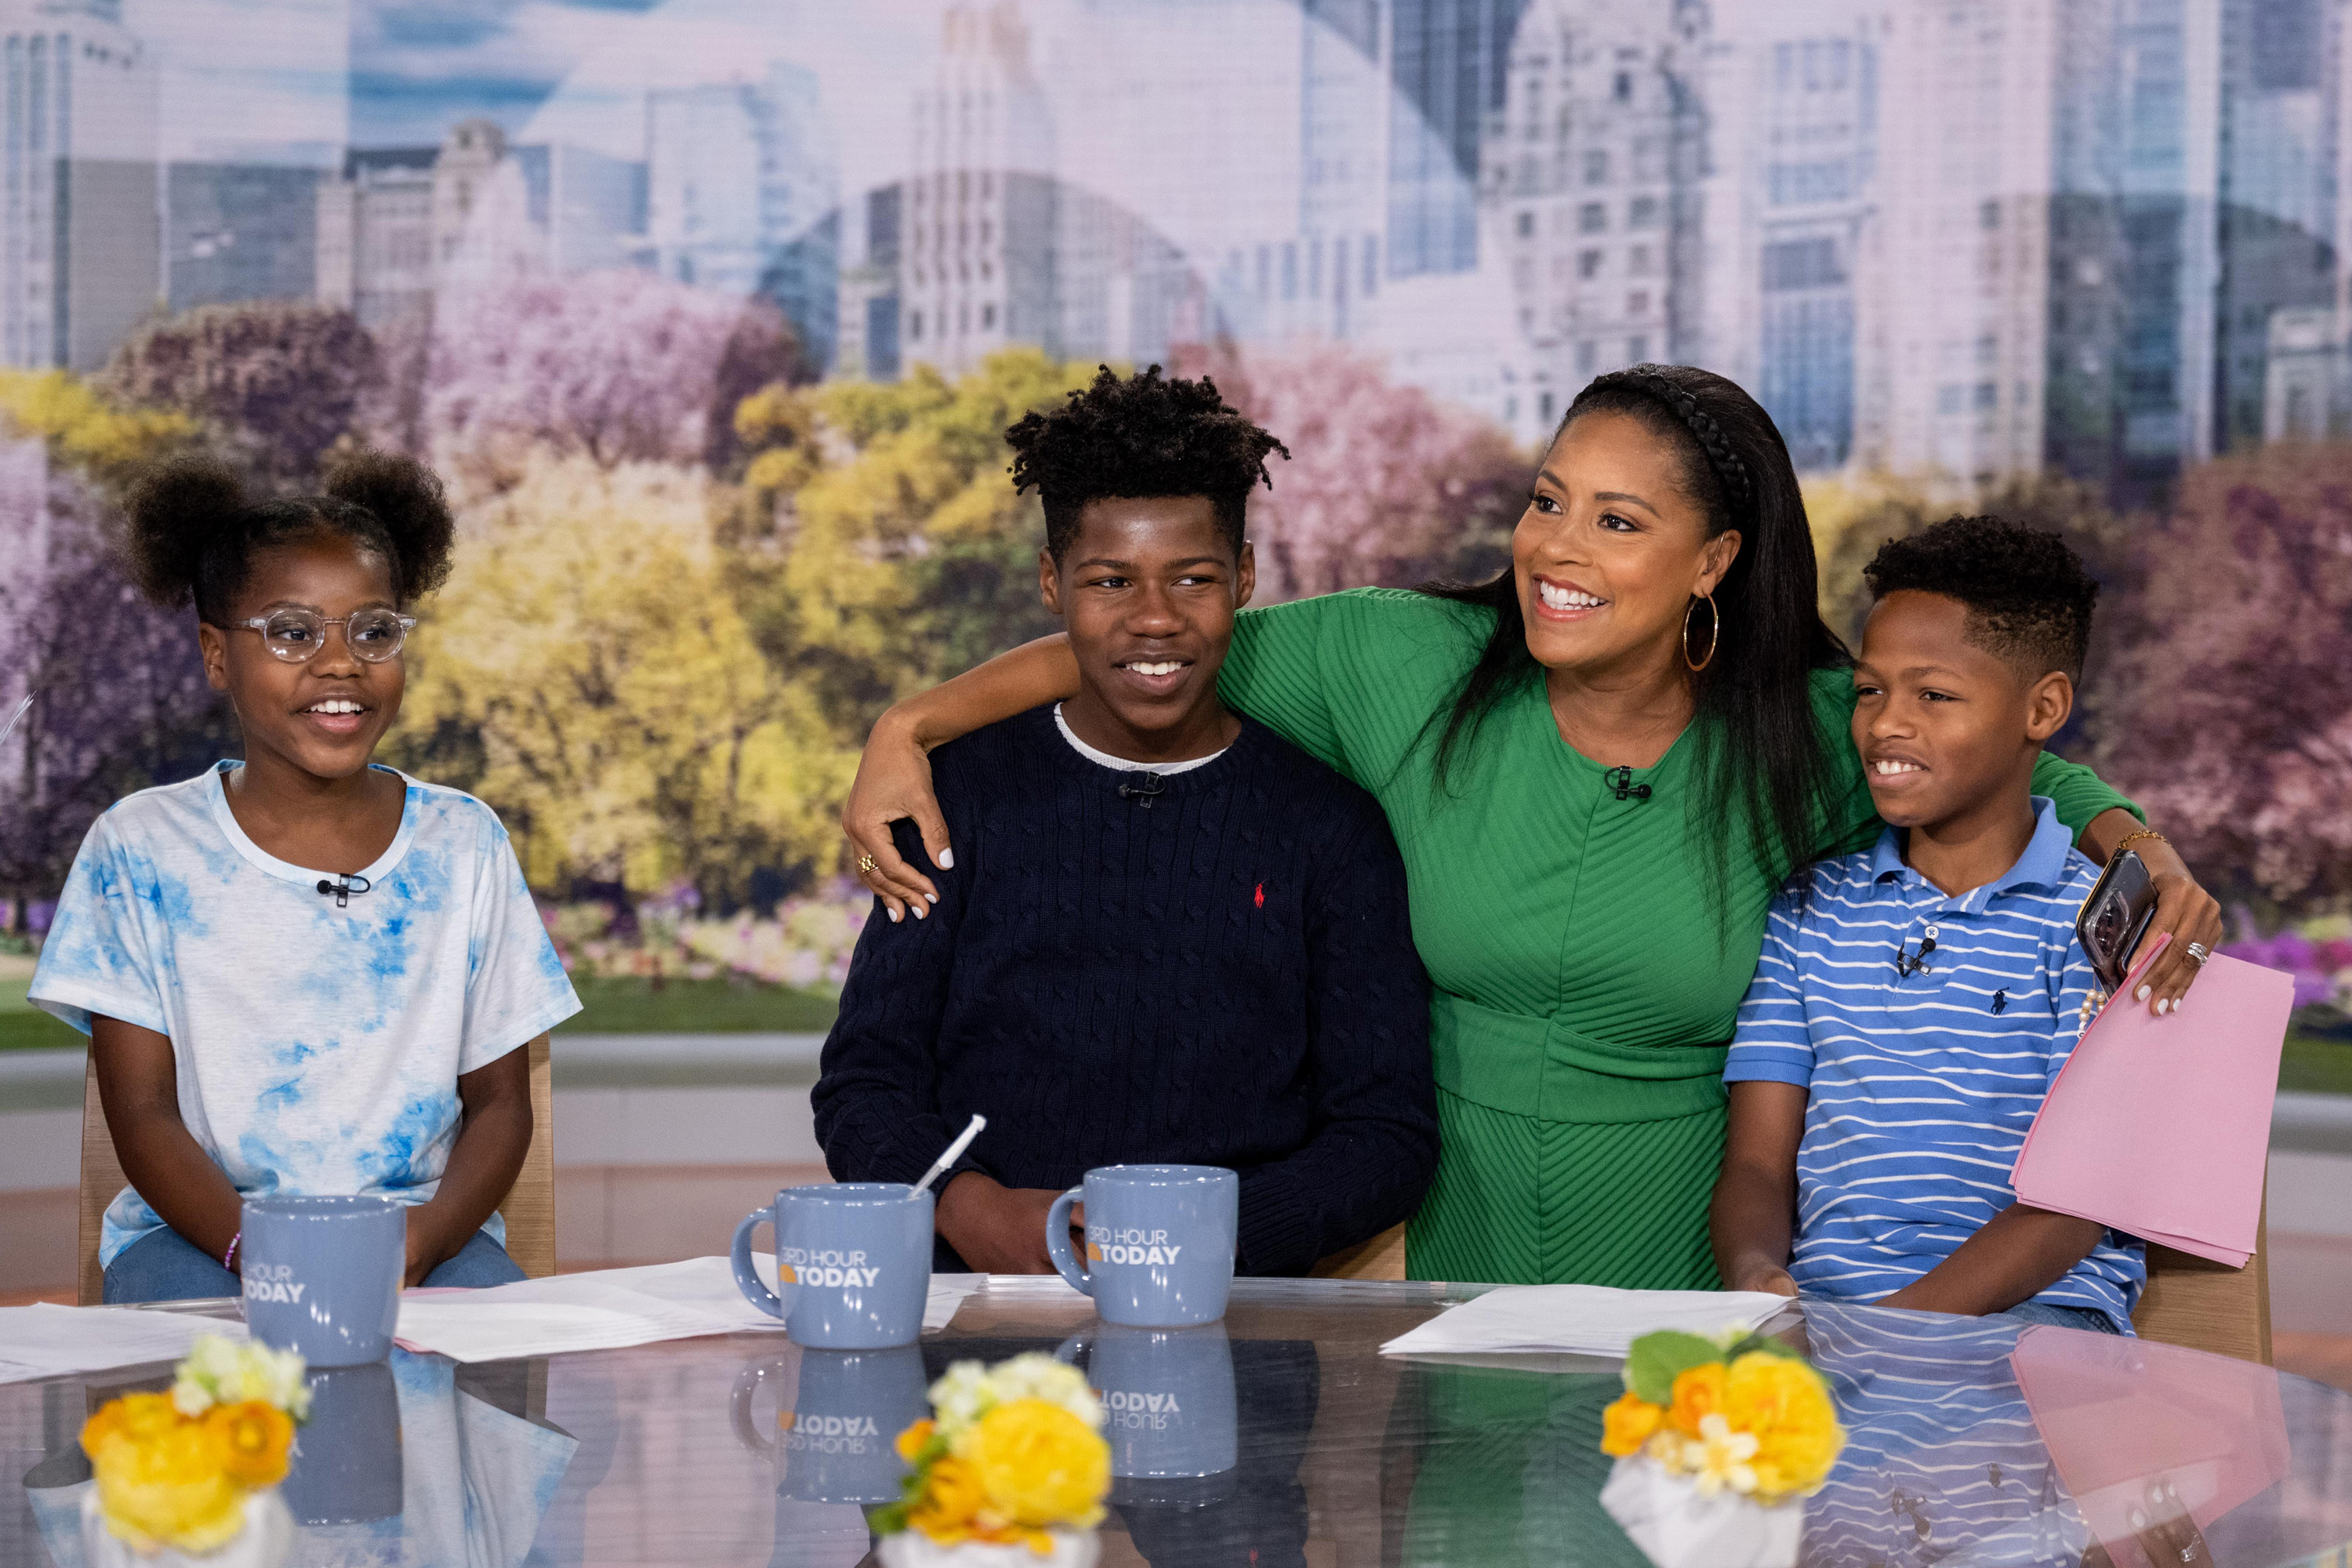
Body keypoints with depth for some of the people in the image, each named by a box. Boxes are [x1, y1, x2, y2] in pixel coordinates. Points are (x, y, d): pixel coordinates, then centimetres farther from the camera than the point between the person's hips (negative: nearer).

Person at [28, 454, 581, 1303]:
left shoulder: (463, 844, 7)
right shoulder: (142, 846, 2)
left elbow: (500, 1101, 8)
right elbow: (142, 1113, -2)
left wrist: (419, 1240, -13)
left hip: (430, 1228, 2)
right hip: (198, 1230, -2)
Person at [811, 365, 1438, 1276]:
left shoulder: (1328, 826, 9)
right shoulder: (965, 790, 11)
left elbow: (1387, 1132, 5)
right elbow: (863, 1084, 9)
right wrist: (971, 1207, -12)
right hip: (974, 1311, 1)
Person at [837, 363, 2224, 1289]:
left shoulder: (1806, 741, -6)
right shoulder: (1411, 671, -6)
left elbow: (2021, 775, 8)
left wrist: (2147, 853, -12)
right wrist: (911, 727, -7)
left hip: (1695, 1296, -1)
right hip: (1454, 1281, 1)